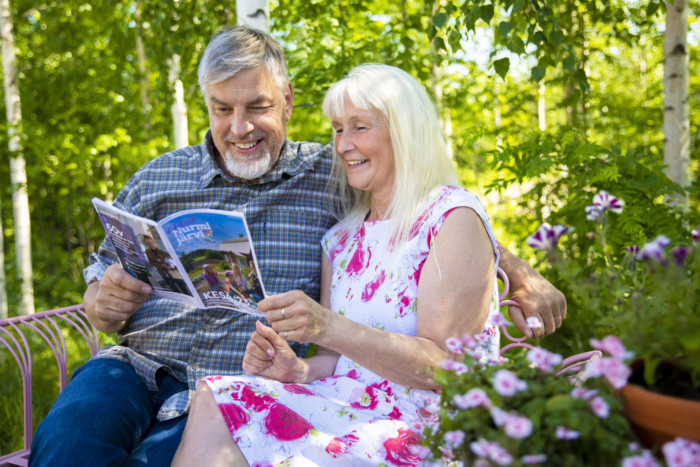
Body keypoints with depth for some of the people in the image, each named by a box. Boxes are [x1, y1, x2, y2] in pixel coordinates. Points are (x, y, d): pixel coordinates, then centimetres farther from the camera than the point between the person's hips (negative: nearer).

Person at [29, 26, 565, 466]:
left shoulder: (332, 175, 5)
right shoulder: (157, 180, 12)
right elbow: (103, 281, 18)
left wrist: (519, 274, -3)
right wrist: (103, 303, -6)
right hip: (141, 368, 3)